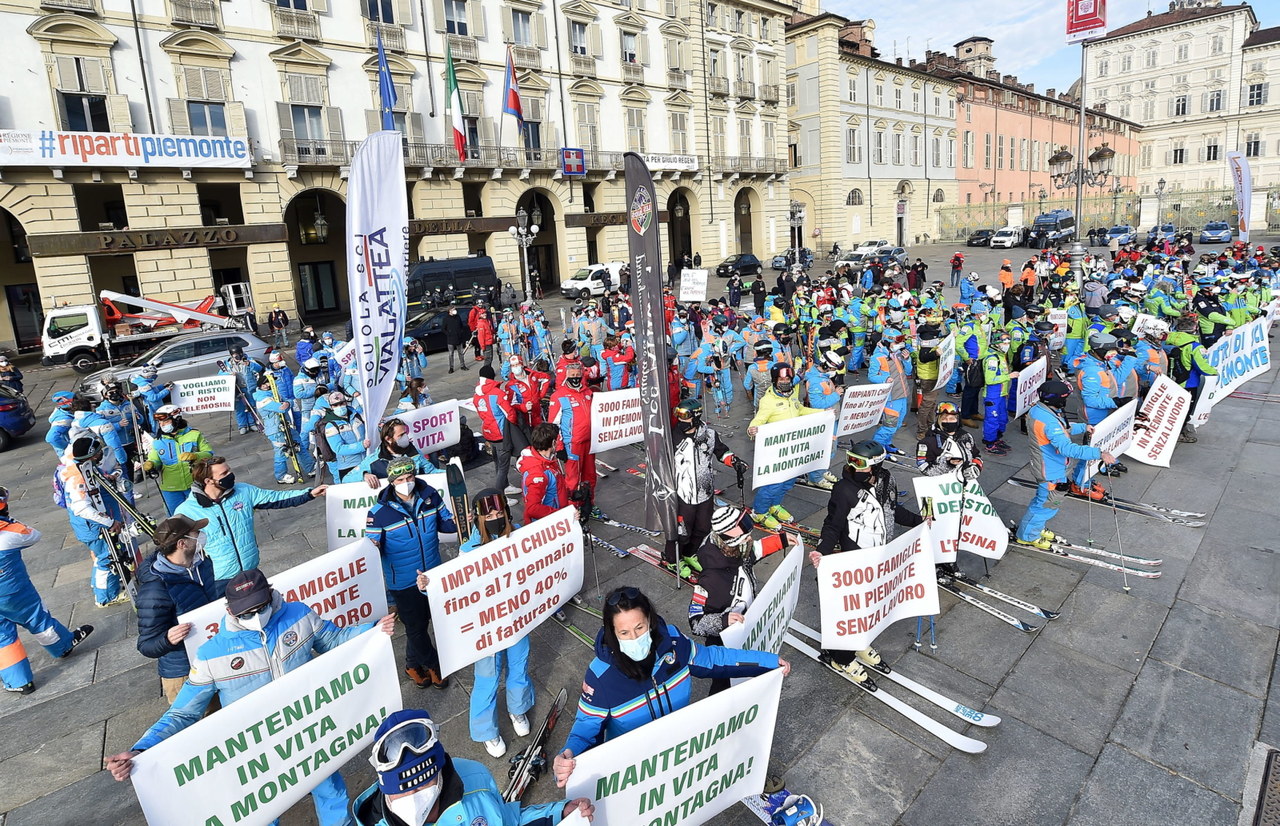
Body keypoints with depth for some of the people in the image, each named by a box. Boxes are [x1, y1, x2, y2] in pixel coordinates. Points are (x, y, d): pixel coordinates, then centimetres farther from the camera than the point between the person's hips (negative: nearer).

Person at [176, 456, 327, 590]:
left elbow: (276, 498, 2)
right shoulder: (185, 512, -15)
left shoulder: (244, 491, -5)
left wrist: (310, 494, -4)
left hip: (252, 573, 4)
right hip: (217, 583, -4)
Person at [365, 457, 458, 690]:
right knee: (416, 627, 11)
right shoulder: (379, 513, -20)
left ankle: (414, 664, 46)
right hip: (403, 582, -4)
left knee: (421, 623, 22)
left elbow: (445, 524, 3)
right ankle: (435, 665, 36)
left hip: (432, 575, 4)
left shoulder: (430, 496, -10)